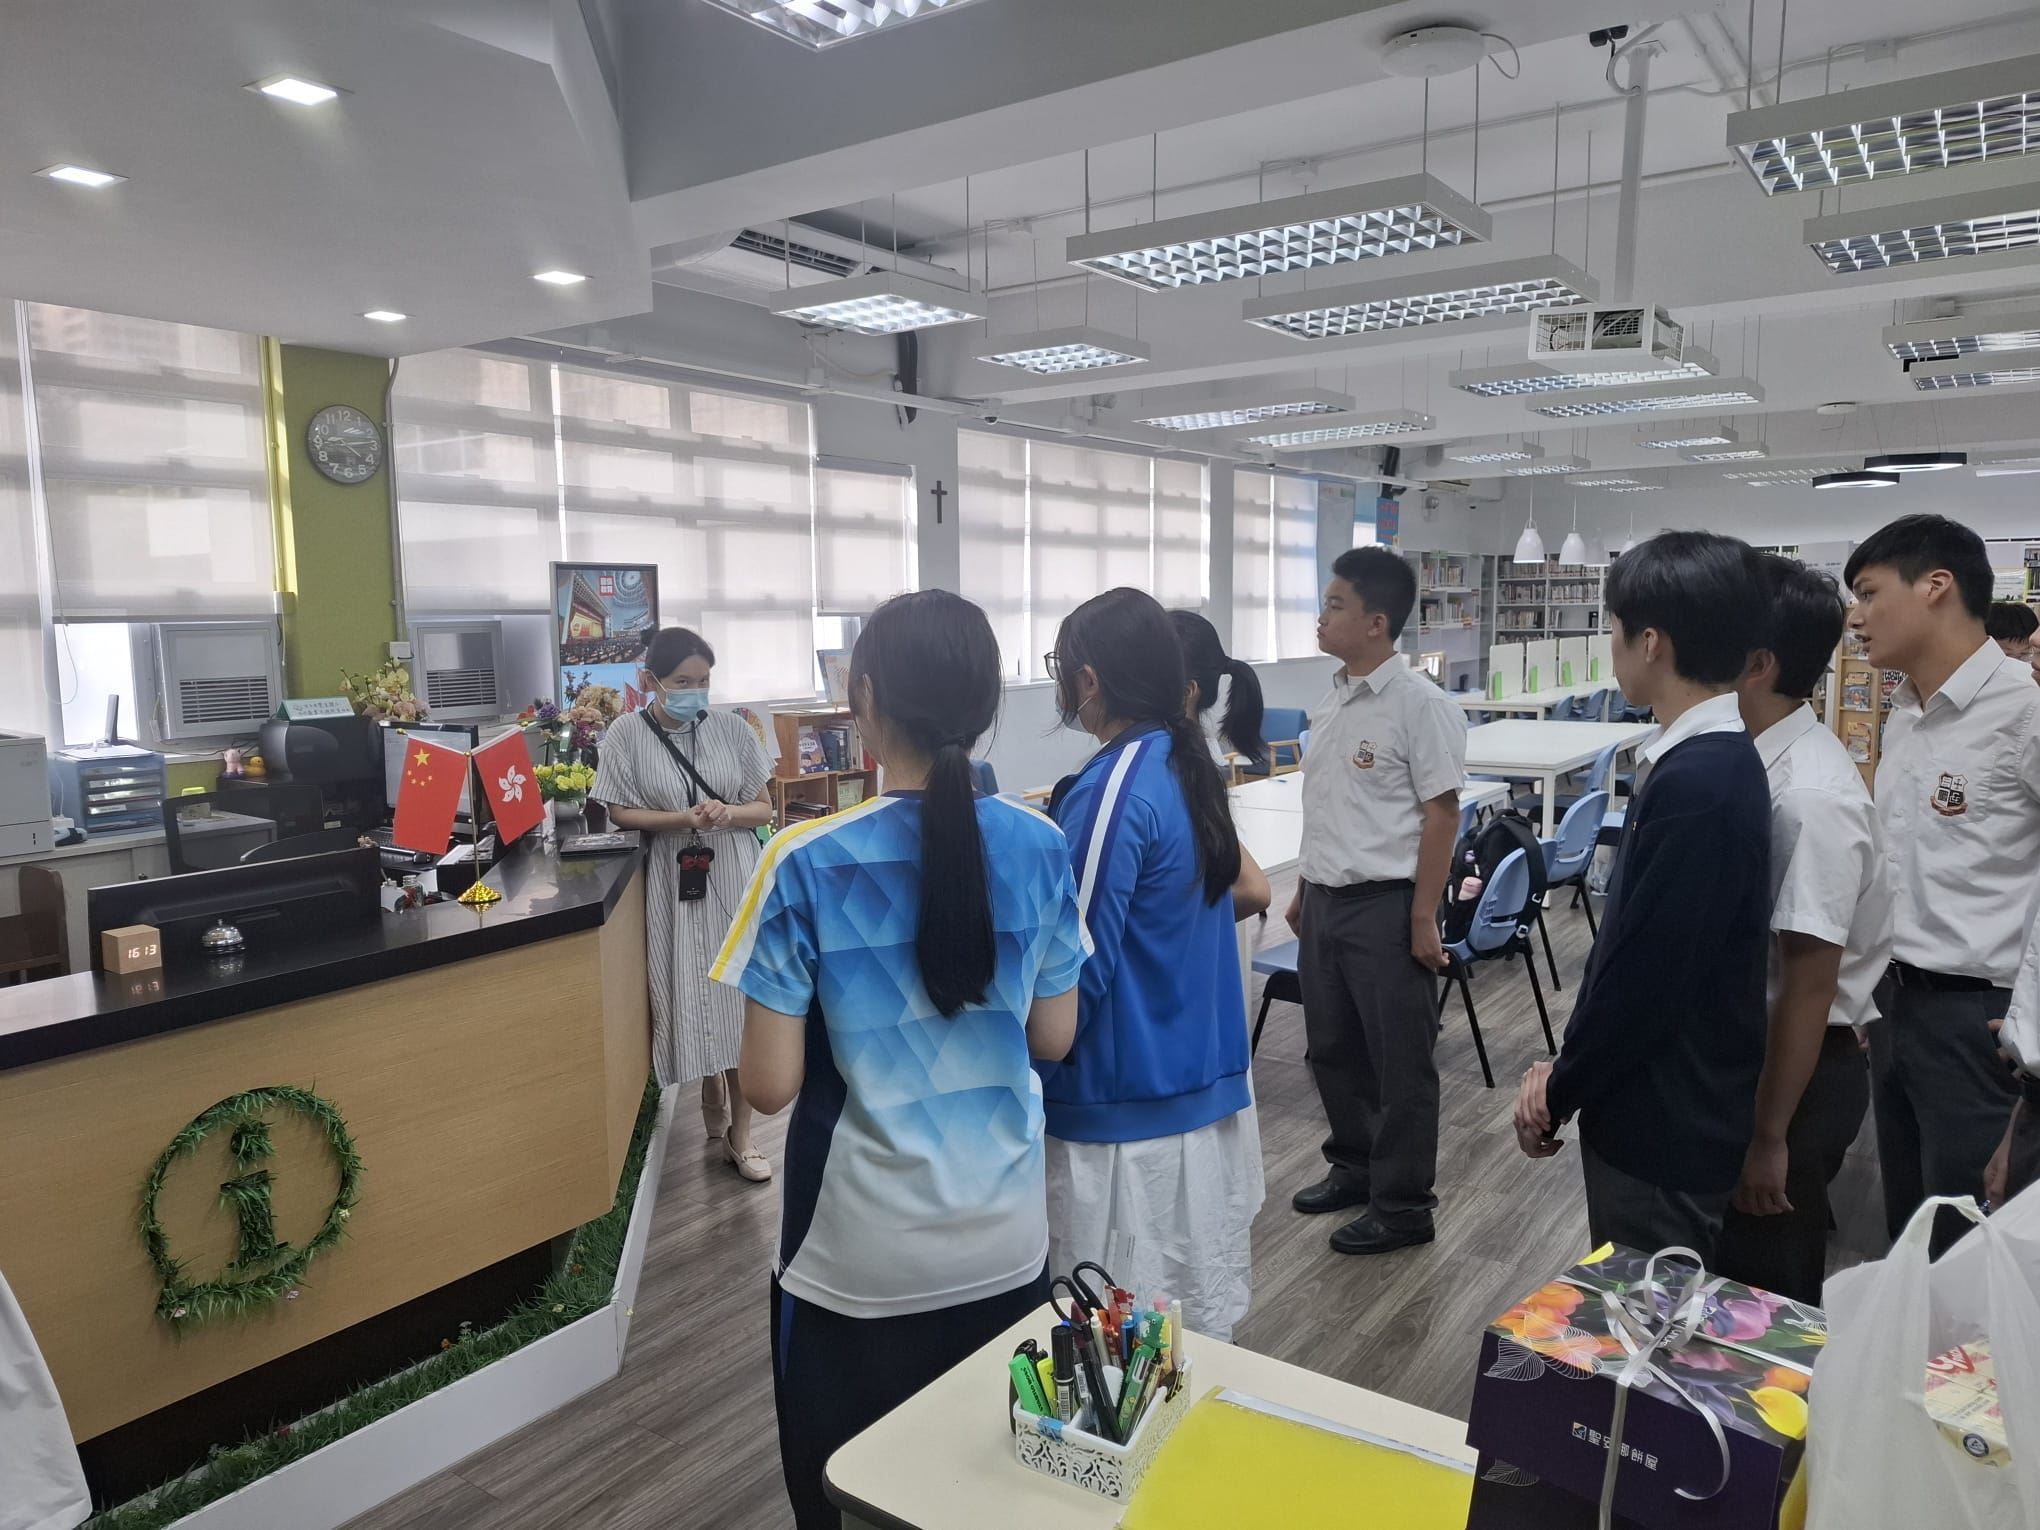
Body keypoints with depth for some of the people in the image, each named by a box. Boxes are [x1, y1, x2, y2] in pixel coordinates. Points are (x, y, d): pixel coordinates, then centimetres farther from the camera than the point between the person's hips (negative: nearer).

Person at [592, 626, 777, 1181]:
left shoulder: (731, 729, -2)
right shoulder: (627, 734, -4)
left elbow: (763, 809, 4)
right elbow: (621, 814, -2)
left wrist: (728, 813, -17)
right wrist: (682, 818, -17)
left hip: (736, 879, 0)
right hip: (676, 884, 0)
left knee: (741, 997, 0)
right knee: (693, 996, 9)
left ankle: (739, 1133, 11)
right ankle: (713, 1092, 36)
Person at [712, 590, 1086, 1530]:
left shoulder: (808, 867, -18)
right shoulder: (1040, 847, -7)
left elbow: (770, 1086, -13)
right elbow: (1053, 1039, 3)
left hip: (863, 1260, -3)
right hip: (1007, 1241, 4)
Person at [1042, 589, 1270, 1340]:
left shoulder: (1111, 791, -20)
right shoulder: (1188, 766, 6)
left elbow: (1076, 970, -20)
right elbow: (1249, 890, 18)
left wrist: (1026, 1083, -7)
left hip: (1128, 1109, -9)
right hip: (1205, 1083, 9)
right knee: (1199, 1321, 21)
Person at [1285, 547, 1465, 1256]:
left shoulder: (1420, 705, -14)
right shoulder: (1331, 702, 9)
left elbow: (1441, 813, -14)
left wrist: (1423, 916, -15)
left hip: (1385, 904, -8)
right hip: (1325, 899, 8)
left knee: (1400, 1061, 6)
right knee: (1331, 1046, 18)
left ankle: (1403, 1203, 20)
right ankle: (1353, 1165, 38)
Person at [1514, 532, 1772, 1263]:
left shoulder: (1696, 782, -26)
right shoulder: (1716, 760, 4)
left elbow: (1648, 972, -24)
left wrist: (1559, 1093, -9)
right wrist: (1570, 1070, 6)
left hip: (1665, 1121, -8)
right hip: (1667, 1105, 9)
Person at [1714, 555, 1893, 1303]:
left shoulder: (1808, 795, -26)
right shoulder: (1764, 760, 1)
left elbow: (1809, 984, -24)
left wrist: (1770, 1138, -18)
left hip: (1797, 1073, -8)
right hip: (1748, 1053, 8)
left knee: (1767, 1298, 10)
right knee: (1735, 1275, 23)